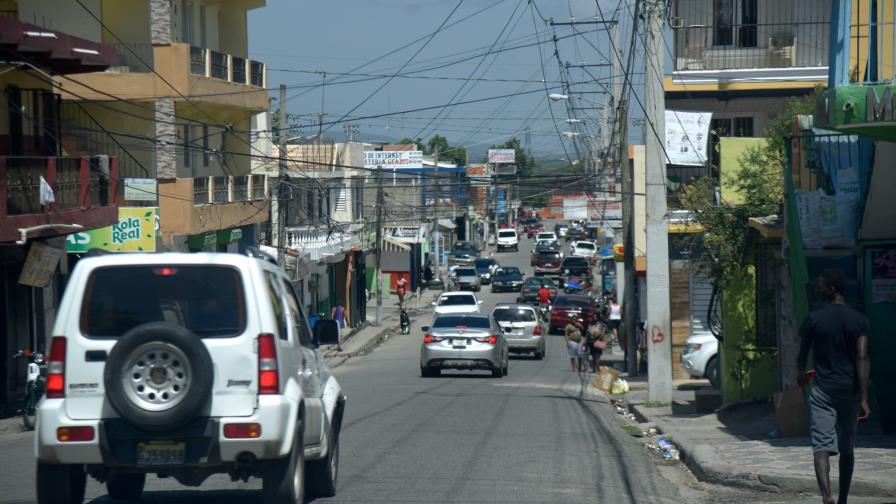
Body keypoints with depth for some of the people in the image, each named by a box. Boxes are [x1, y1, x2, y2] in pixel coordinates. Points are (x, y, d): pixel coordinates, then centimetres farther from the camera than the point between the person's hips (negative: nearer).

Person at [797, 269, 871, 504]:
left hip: (823, 391, -2)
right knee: (847, 448, 17)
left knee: (822, 446, -9)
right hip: (850, 390, 2)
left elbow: (802, 355, 7)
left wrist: (801, 376, 30)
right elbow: (862, 358, -9)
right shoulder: (859, 321, -1)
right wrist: (864, 399, -11)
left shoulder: (813, 319, -3)